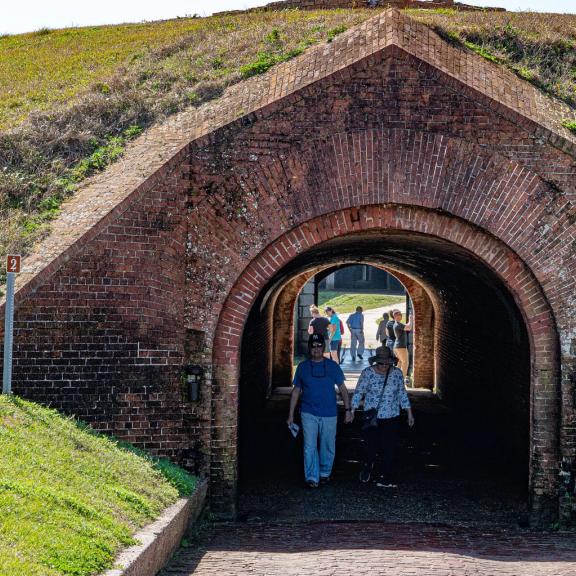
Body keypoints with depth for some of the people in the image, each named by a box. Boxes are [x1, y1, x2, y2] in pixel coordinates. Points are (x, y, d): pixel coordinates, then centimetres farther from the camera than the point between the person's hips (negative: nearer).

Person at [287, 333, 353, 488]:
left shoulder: (332, 366, 3)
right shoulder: (302, 367, 5)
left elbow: (342, 389, 6)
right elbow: (296, 391, 10)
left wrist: (348, 410, -2)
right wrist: (291, 415, 8)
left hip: (329, 414, 0)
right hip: (309, 413, 0)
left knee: (328, 447, 7)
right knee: (310, 446, -8)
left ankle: (325, 473, 26)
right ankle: (312, 478, -6)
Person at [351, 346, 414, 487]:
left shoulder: (397, 373, 3)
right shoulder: (367, 373, -5)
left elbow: (403, 394, 11)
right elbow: (358, 393, -1)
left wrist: (409, 413, 10)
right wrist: (352, 411, -6)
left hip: (392, 418, 2)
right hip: (372, 417, -2)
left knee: (389, 449, -1)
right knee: (371, 446, -1)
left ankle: (385, 478, 8)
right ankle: (367, 468, 30)